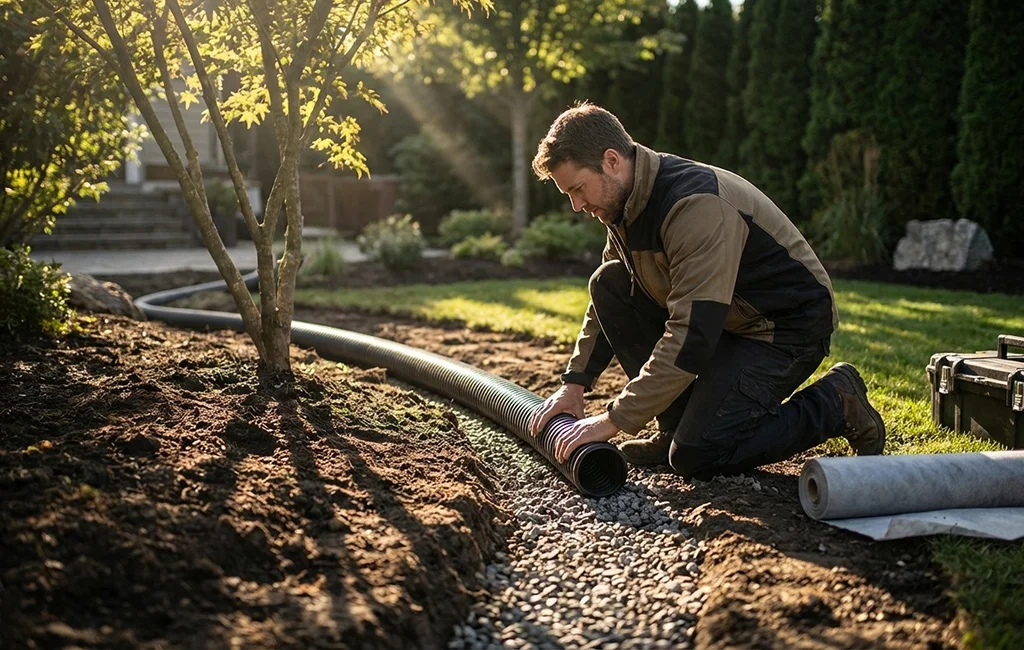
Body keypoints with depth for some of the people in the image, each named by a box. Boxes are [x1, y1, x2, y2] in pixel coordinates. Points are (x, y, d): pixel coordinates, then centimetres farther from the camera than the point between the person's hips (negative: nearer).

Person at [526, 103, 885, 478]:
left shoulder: (697, 205, -30)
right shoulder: (627, 200, -1)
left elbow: (691, 337, -35)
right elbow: (609, 301, 10)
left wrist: (613, 421, -31)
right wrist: (574, 383, 1)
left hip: (787, 325, -9)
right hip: (724, 317, 9)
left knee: (694, 455, -19)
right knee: (608, 284, -6)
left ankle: (835, 404, 0)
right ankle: (677, 425, 0)